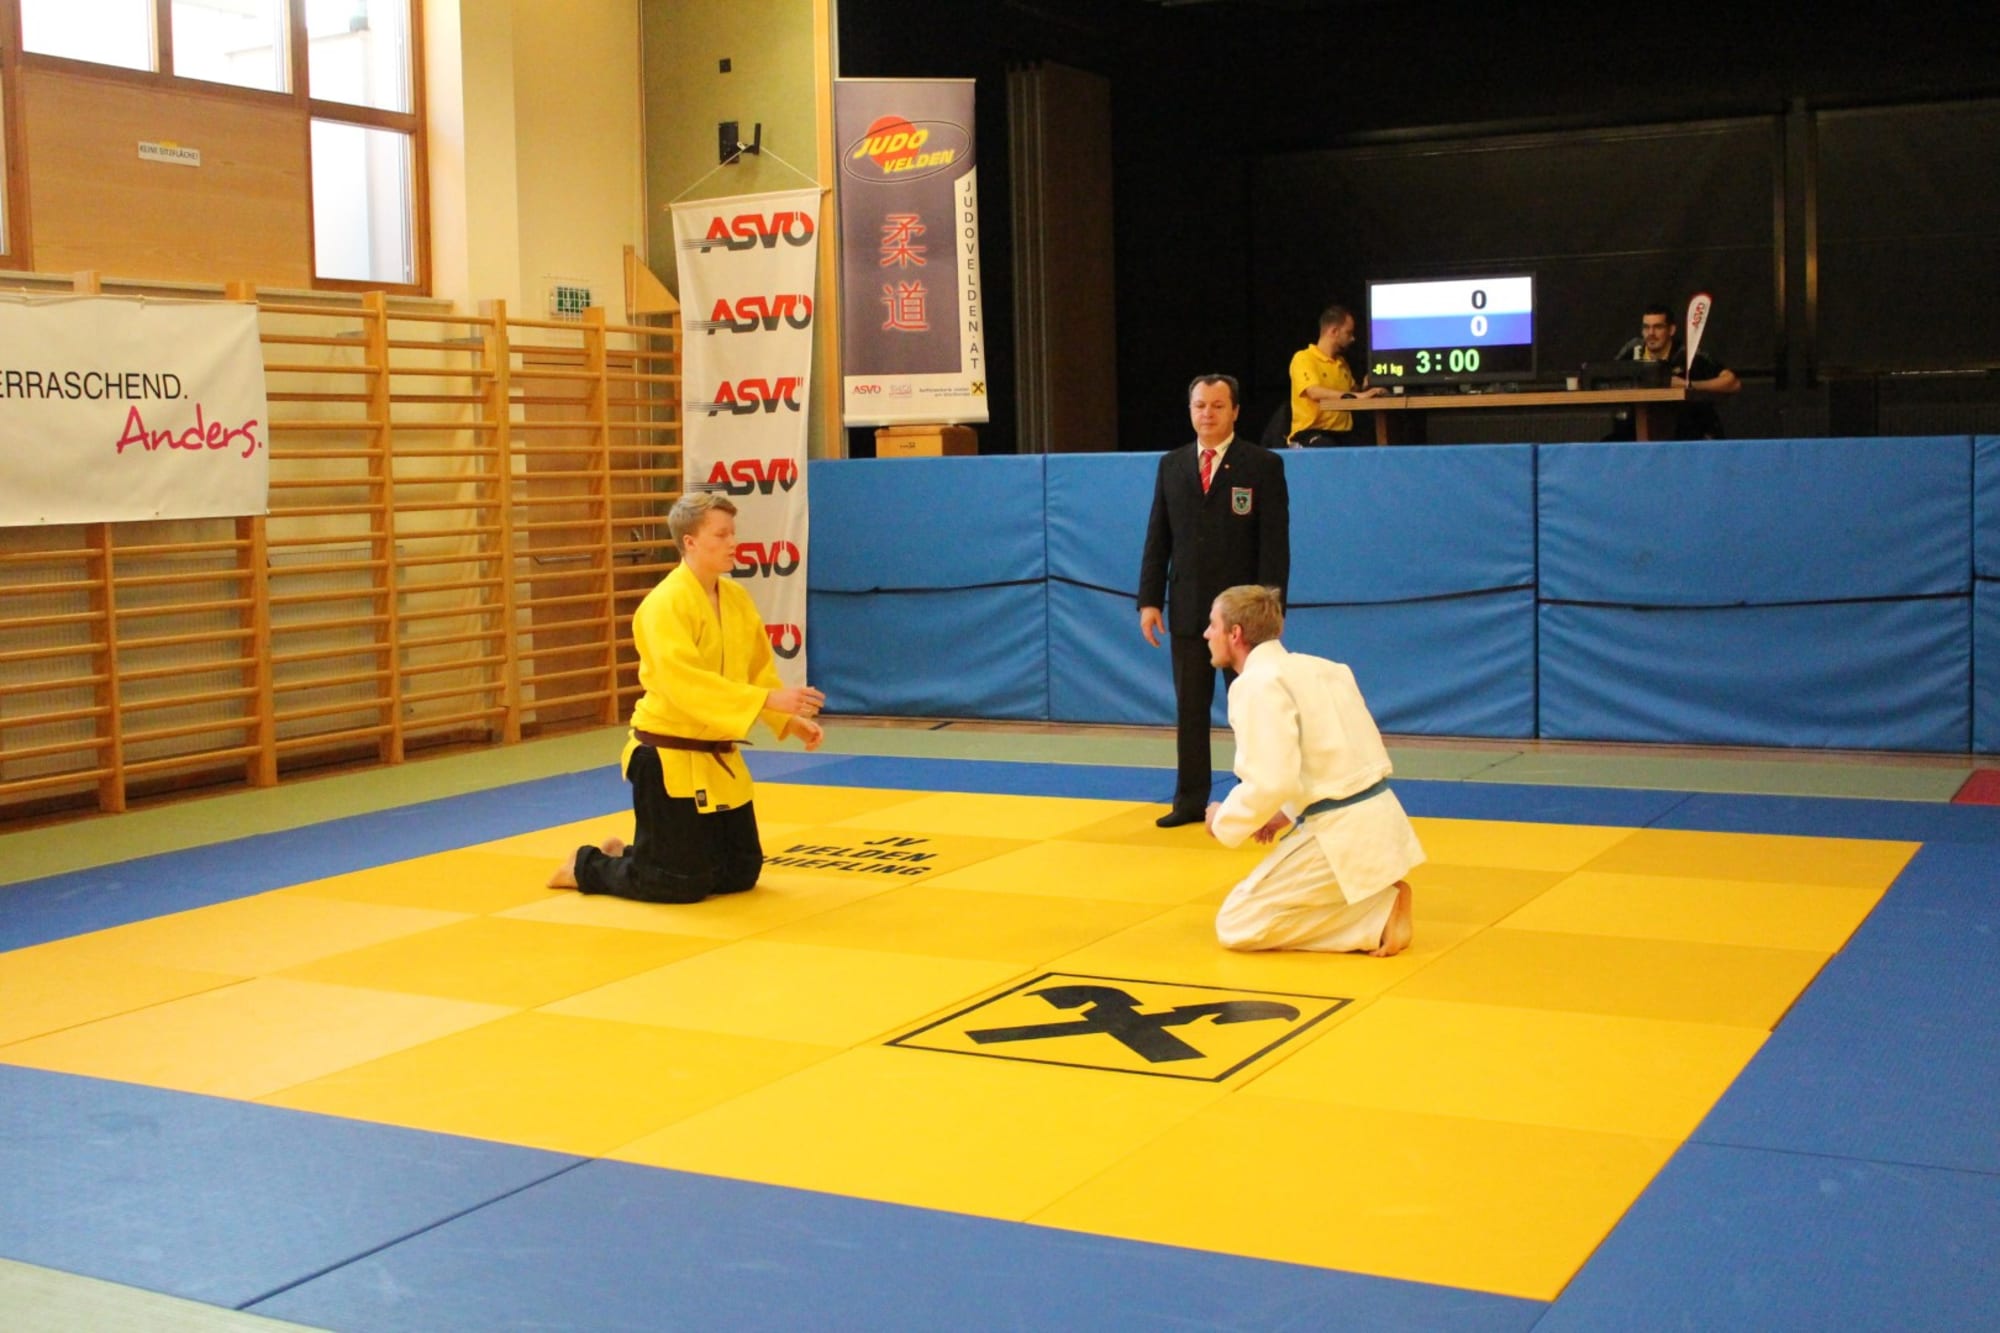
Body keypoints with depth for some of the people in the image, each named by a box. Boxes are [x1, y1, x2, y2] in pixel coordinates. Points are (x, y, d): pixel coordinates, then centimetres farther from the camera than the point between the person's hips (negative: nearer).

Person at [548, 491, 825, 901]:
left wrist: (790, 719, -2)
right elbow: (684, 682, -31)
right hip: (670, 759, -8)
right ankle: (587, 866, 22)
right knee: (682, 885, -4)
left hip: (718, 760, 8)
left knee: (741, 872, 15)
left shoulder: (737, 597, 5)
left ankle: (628, 856, 32)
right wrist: (769, 699, -34)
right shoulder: (665, 605, -19)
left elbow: (759, 670, 12)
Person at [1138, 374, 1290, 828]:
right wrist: (1149, 600, 0)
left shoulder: (1263, 465, -4)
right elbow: (1157, 539, 7)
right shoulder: (1171, 465, 8)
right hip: (1187, 609, 4)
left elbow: (1275, 544, -7)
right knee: (1189, 708, 8)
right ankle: (1190, 799, 15)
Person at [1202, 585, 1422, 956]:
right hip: (1375, 823, 9)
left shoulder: (1258, 684, -13)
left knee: (1237, 927, -1)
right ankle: (1378, 905, 8)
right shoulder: (1317, 669, 16)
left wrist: (1224, 820, -4)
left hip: (1340, 836, -9)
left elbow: (1271, 782, -22)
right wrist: (1290, 813, 20)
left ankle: (1378, 917, -6)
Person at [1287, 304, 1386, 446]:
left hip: (1342, 433, 7)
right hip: (1311, 432, -7)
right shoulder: (1303, 358, -6)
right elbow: (1315, 392, -21)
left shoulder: (1342, 362, 19)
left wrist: (1364, 390, 3)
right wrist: (1357, 396, -25)